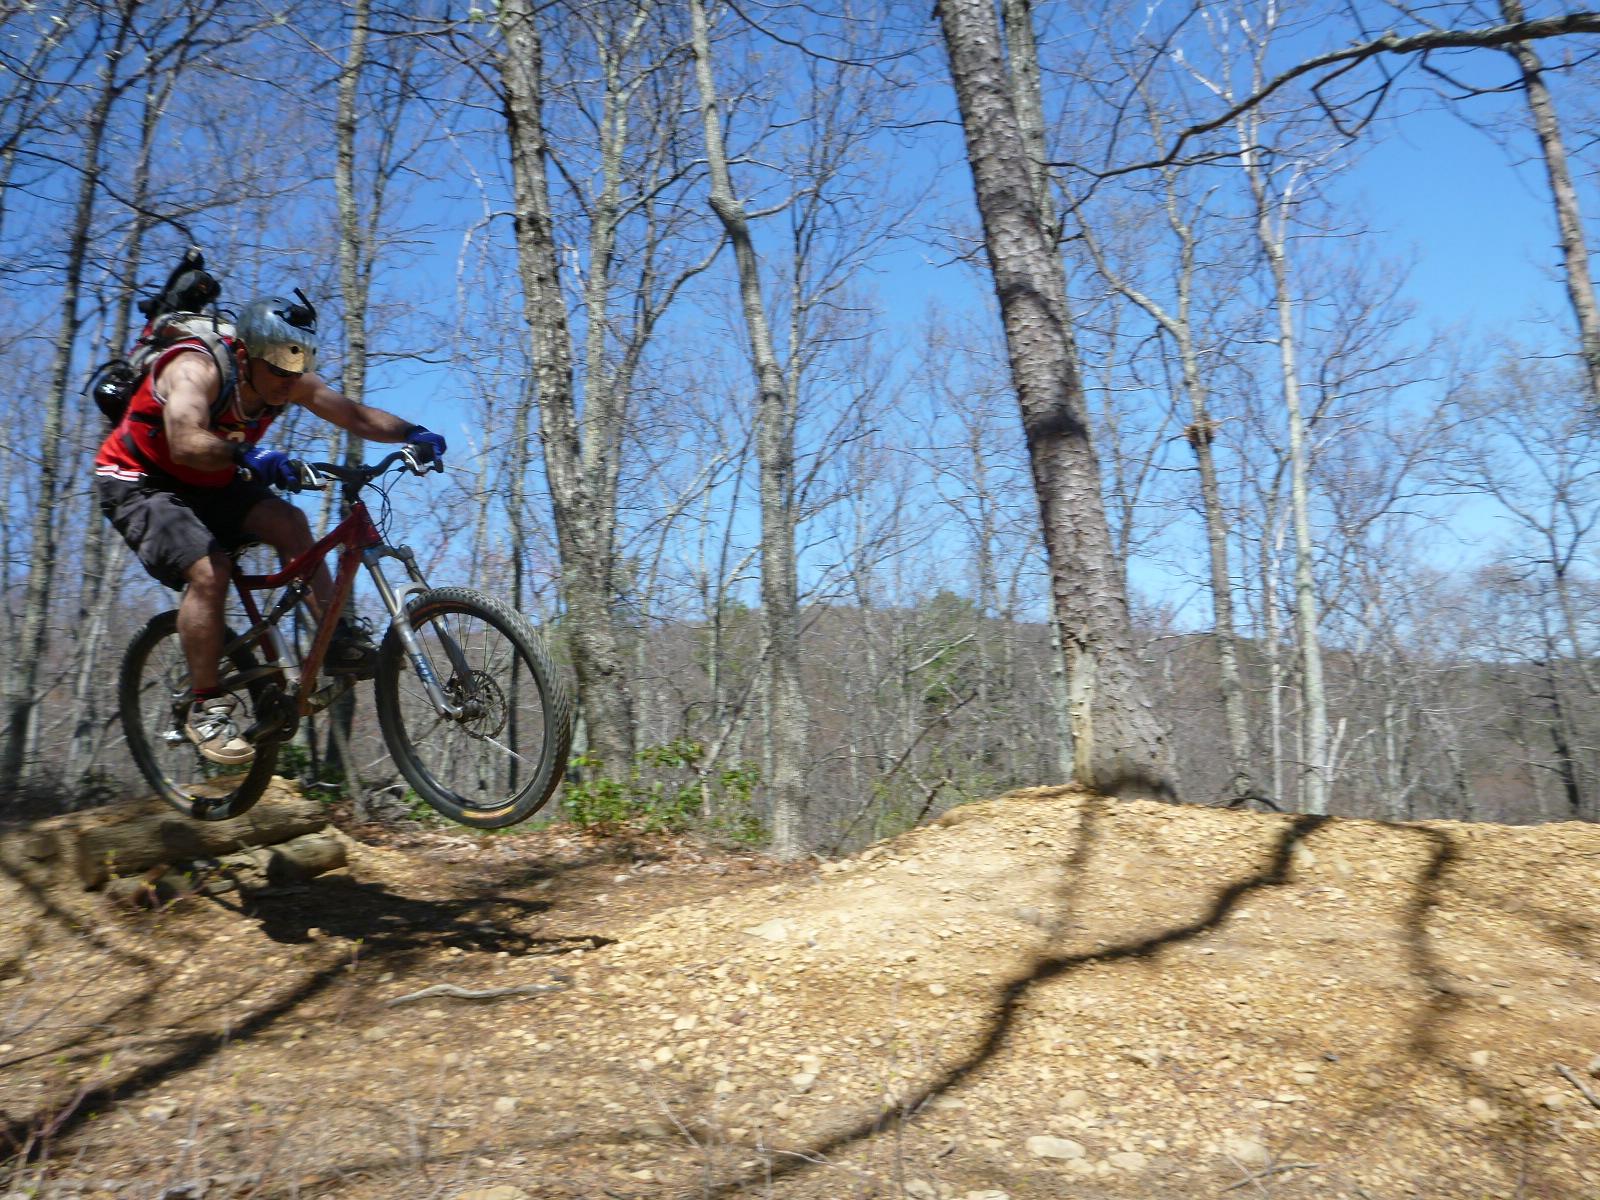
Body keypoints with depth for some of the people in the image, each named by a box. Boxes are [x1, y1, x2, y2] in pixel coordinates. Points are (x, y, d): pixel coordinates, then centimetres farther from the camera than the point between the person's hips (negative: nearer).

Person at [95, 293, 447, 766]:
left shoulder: (291, 380, -11)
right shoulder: (197, 369, -30)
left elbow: (356, 415, -13)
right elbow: (186, 443, -47)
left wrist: (412, 433, -29)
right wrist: (248, 456, -62)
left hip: (210, 484, 7)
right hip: (138, 483, -7)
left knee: (289, 522, -17)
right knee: (209, 571, -27)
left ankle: (336, 638, -10)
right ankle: (205, 709, -16)